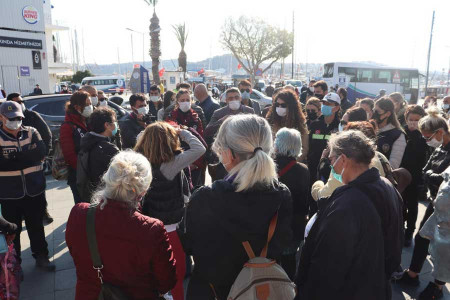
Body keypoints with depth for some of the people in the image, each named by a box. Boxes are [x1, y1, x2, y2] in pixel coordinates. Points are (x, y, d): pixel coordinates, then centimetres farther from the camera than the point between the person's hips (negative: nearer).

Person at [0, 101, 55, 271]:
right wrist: (26, 159, -20)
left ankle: (41, 257, 34)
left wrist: (14, 158, -18)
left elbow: (41, 154, -14)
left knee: (36, 226, 17)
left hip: (34, 190, 2)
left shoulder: (31, 132, 1)